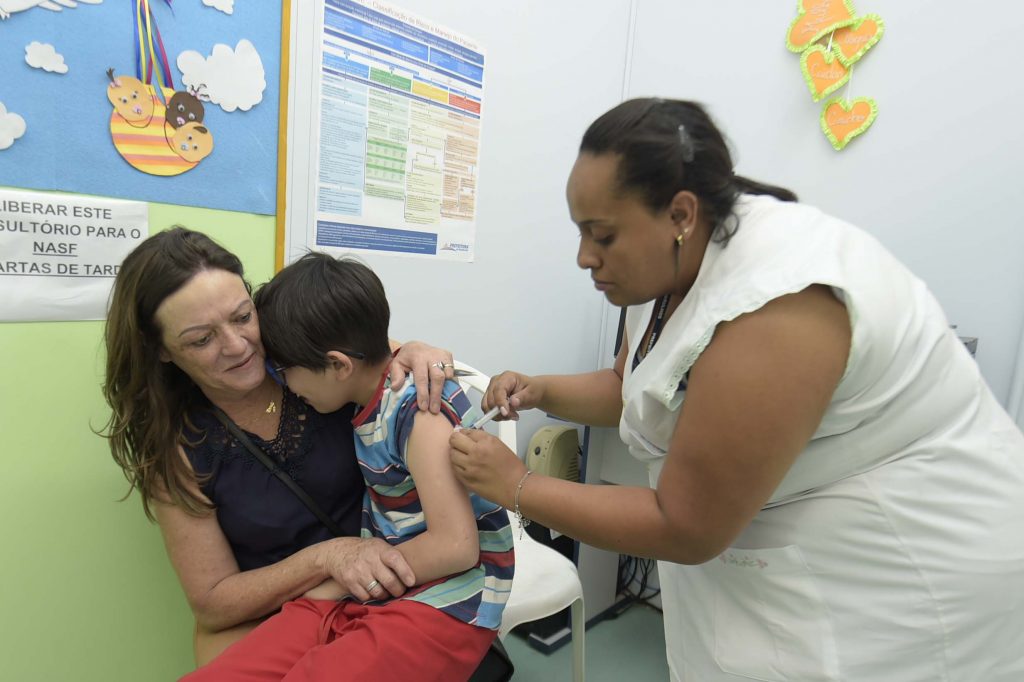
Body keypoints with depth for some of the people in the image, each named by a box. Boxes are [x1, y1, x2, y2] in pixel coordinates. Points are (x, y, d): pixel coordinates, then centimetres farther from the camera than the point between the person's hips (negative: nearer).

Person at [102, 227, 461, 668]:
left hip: (377, 591, 0)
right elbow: (211, 604, -6)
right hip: (256, 617, 1)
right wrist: (325, 556, -23)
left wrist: (416, 354, -23)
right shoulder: (173, 448, -10)